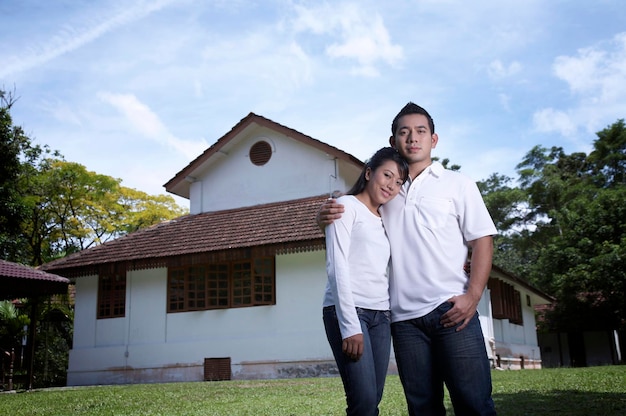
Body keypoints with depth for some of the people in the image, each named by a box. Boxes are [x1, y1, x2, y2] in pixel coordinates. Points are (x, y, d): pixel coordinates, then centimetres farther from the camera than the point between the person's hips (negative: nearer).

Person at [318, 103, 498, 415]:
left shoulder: (457, 184, 8)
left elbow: (482, 241, 2)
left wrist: (472, 297, -12)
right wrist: (326, 217, -6)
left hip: (451, 310, -3)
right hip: (404, 317, 3)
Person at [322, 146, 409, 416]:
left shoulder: (384, 220, 23)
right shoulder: (347, 206, 2)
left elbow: (384, 272, 15)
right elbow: (337, 266, -8)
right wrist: (350, 326, -17)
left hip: (381, 315, 7)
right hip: (347, 311, -7)